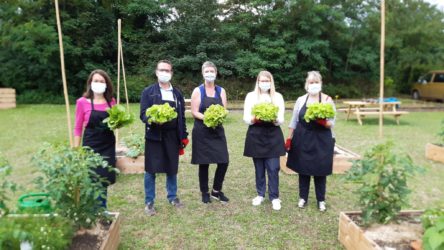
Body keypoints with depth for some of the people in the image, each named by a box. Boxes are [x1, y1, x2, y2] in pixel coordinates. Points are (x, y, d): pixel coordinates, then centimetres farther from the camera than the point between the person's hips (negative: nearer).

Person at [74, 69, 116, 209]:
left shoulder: (111, 102, 4)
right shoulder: (82, 102, -6)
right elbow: (78, 128, -2)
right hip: (90, 147, -3)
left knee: (104, 180, 9)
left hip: (108, 146, 3)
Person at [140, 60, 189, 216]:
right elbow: (143, 114, -6)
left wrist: (183, 136, 7)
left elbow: (182, 116, 11)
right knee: (151, 170, 2)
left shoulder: (177, 93, 13)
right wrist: (153, 120, -28)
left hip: (172, 136, 3)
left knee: (172, 168, 12)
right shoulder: (148, 92, 1)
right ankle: (149, 202, 15)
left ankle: (172, 197, 29)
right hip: (154, 136, -3)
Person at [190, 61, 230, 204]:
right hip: (202, 132, -3)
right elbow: (194, 112, -8)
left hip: (217, 131, 3)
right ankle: (205, 193, 20)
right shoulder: (197, 91, -2)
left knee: (223, 162, 0)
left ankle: (216, 191, 20)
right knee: (204, 163, 3)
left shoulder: (221, 91, 8)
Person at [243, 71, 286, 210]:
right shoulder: (251, 96, 3)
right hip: (256, 135, 1)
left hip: (273, 136, 0)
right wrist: (255, 119, -21)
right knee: (259, 168, 10)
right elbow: (246, 119, -1)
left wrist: (274, 119, -21)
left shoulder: (278, 96, 4)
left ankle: (274, 197, 11)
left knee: (273, 168, -1)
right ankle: (260, 194, 25)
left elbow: (281, 120, 0)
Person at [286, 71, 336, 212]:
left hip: (321, 141, -2)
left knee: (320, 170, 4)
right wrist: (289, 139, 3)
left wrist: (323, 122, -26)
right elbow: (294, 121, 7)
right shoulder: (300, 100, 4)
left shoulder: (327, 100, -4)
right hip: (302, 140, 2)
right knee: (303, 168, 10)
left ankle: (321, 200, 20)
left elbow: (332, 123, -5)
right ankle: (303, 197, 24)